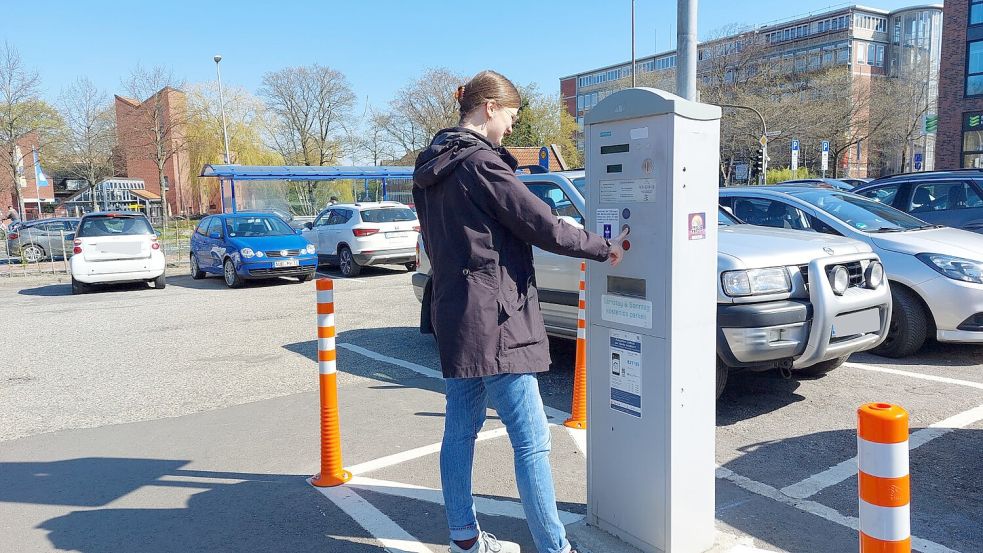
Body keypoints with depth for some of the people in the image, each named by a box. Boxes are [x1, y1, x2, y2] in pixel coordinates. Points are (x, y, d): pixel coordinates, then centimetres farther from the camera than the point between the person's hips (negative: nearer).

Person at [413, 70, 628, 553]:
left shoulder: (431, 167, 14)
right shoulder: (481, 163, -14)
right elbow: (541, 225, -14)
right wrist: (605, 248, -2)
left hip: (453, 315, 10)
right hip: (492, 319, -10)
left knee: (460, 429, 15)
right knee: (532, 440, -3)